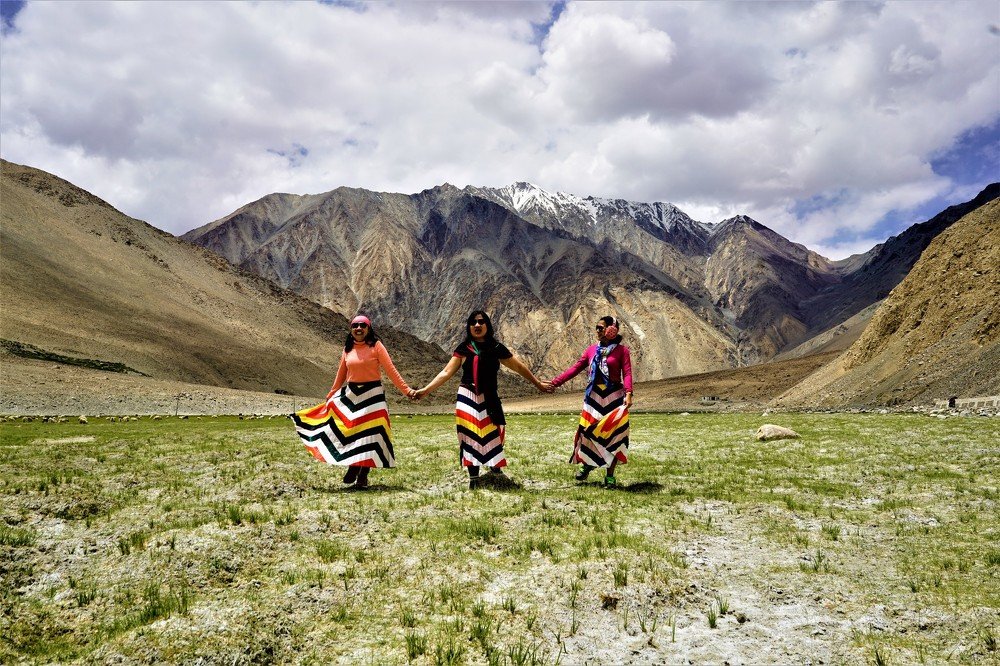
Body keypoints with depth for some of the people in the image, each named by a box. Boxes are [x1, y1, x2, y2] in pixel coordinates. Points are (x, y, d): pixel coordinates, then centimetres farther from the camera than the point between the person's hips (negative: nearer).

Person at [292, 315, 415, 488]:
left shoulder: (376, 346, -4)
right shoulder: (348, 349, 9)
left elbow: (390, 370, -7)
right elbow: (341, 375, 18)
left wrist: (406, 390, -13)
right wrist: (331, 396, 21)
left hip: (372, 395, -4)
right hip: (350, 394, 4)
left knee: (369, 434, -2)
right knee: (348, 432, 0)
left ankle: (363, 476, 8)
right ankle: (353, 468, 16)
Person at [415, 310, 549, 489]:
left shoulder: (496, 348, 6)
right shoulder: (464, 348, 4)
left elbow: (519, 367, 14)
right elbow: (447, 372, 1)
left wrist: (538, 383, 18)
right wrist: (426, 390, -8)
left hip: (489, 400, 1)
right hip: (468, 399, -1)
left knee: (492, 438, -2)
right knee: (471, 438, 0)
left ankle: (497, 476, 8)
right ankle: (474, 480, 7)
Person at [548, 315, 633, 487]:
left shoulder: (622, 350, -3)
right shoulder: (591, 350, 7)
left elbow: (627, 373, -12)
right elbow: (575, 368, 3)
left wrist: (628, 393, -28)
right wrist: (555, 383, -5)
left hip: (614, 396, -3)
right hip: (594, 395, 3)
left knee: (613, 434, 1)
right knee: (588, 431, 4)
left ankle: (610, 475, 11)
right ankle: (586, 464, 28)